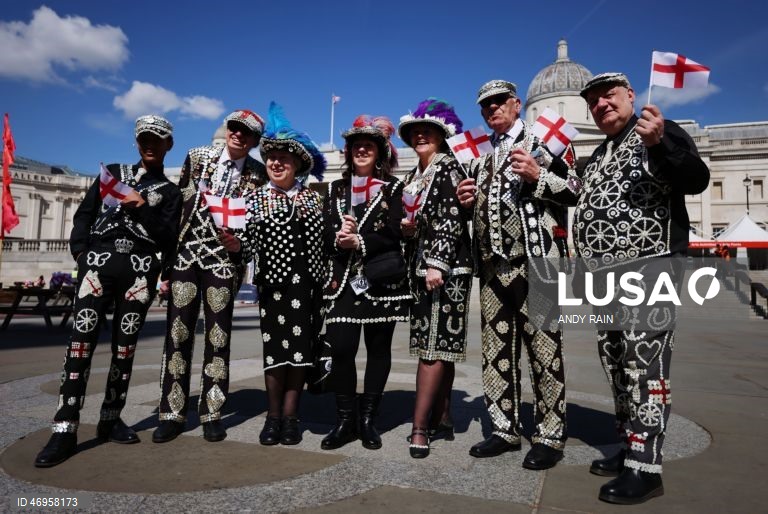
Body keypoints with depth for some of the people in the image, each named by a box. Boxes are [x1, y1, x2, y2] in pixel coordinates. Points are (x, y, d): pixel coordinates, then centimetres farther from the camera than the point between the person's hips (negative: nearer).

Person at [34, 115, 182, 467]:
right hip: (100, 260, 1)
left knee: (124, 346, 2)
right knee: (81, 341, -9)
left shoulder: (169, 192, 15)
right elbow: (84, 214, 15)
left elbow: (168, 238, 2)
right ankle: (65, 430, -6)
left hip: (140, 269, 0)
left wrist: (142, 208, -9)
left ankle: (110, 420, 14)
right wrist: (80, 251, 0)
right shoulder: (113, 172, 21)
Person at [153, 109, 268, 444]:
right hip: (186, 254, 2)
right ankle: (172, 413, 14)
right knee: (178, 334, 3)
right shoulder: (197, 157, 5)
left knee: (218, 337, 2)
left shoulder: (259, 175, 0)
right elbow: (177, 206, 5)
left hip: (224, 259, -1)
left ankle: (211, 414, 15)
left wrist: (239, 245, -17)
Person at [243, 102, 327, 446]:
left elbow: (324, 239, 8)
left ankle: (290, 415, 13)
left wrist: (327, 278, 0)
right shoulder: (258, 198, 9)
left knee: (300, 346, 3)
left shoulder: (313, 198, 10)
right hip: (274, 280, -1)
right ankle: (273, 416, 14)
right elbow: (248, 238, 0)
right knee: (275, 344, 2)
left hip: (307, 282, 1)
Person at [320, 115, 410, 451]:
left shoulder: (393, 188, 6)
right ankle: (345, 420, 11)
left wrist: (359, 242, -17)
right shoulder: (335, 189, 16)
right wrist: (339, 237, -15)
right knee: (340, 347, -5)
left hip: (382, 279, -2)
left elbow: (394, 234, -7)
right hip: (343, 278, 2)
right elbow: (326, 234, 6)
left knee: (378, 347, 5)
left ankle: (368, 419, 18)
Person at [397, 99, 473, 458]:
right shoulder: (413, 177, 20)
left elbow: (452, 217, -14)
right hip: (420, 266, 8)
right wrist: (406, 228, 2)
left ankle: (420, 428, -7)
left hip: (446, 267, -8)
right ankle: (442, 419, 17)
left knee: (435, 344, -10)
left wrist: (437, 263, -21)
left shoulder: (449, 167, -3)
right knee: (439, 345, 10)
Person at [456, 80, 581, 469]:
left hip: (535, 260, -6)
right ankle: (505, 429, 20)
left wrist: (537, 175, -17)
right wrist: (466, 200, 6)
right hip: (492, 263, 6)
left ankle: (550, 436, 11)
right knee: (495, 350, 9)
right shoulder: (480, 156, 22)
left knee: (544, 348, -1)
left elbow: (574, 190, -3)